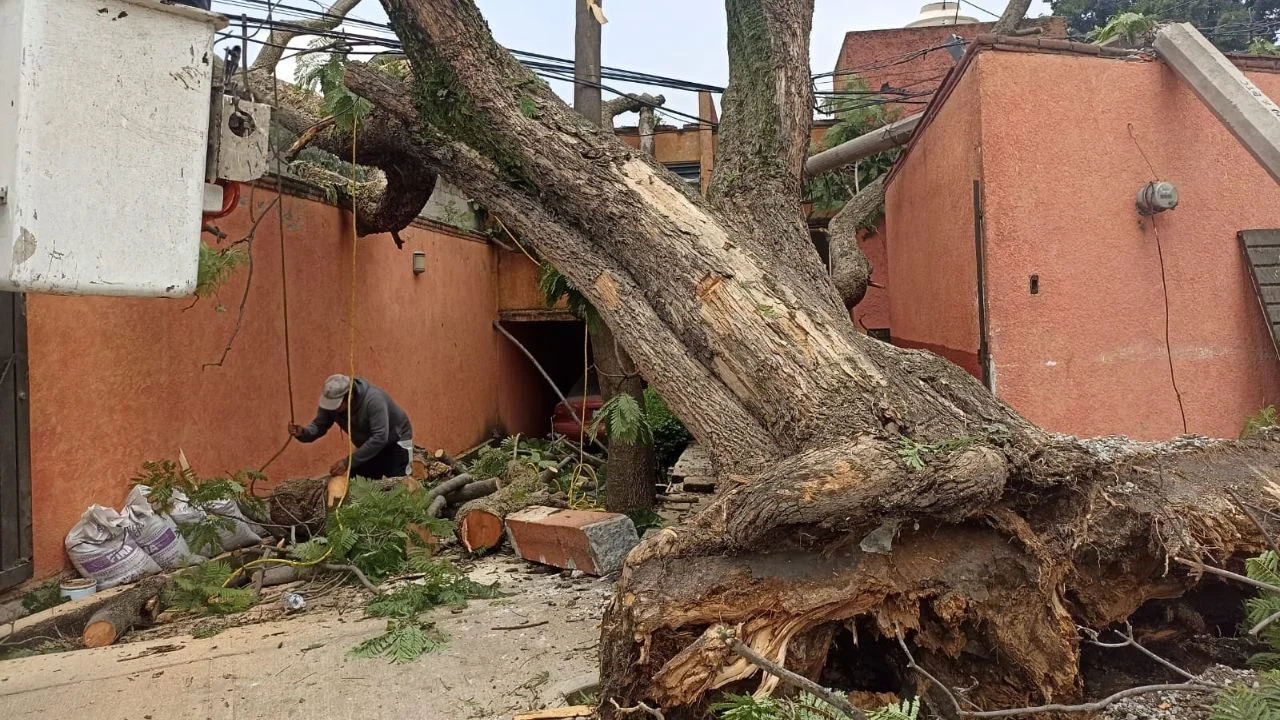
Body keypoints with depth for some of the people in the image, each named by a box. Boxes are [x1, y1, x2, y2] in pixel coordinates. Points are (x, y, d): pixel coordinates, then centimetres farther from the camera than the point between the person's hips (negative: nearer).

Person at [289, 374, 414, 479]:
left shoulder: (373, 399, -36)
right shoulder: (330, 400, -16)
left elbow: (380, 438, -39)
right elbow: (319, 425, -10)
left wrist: (348, 462, -41)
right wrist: (302, 433, -34)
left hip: (395, 441, -6)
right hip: (368, 446, 6)